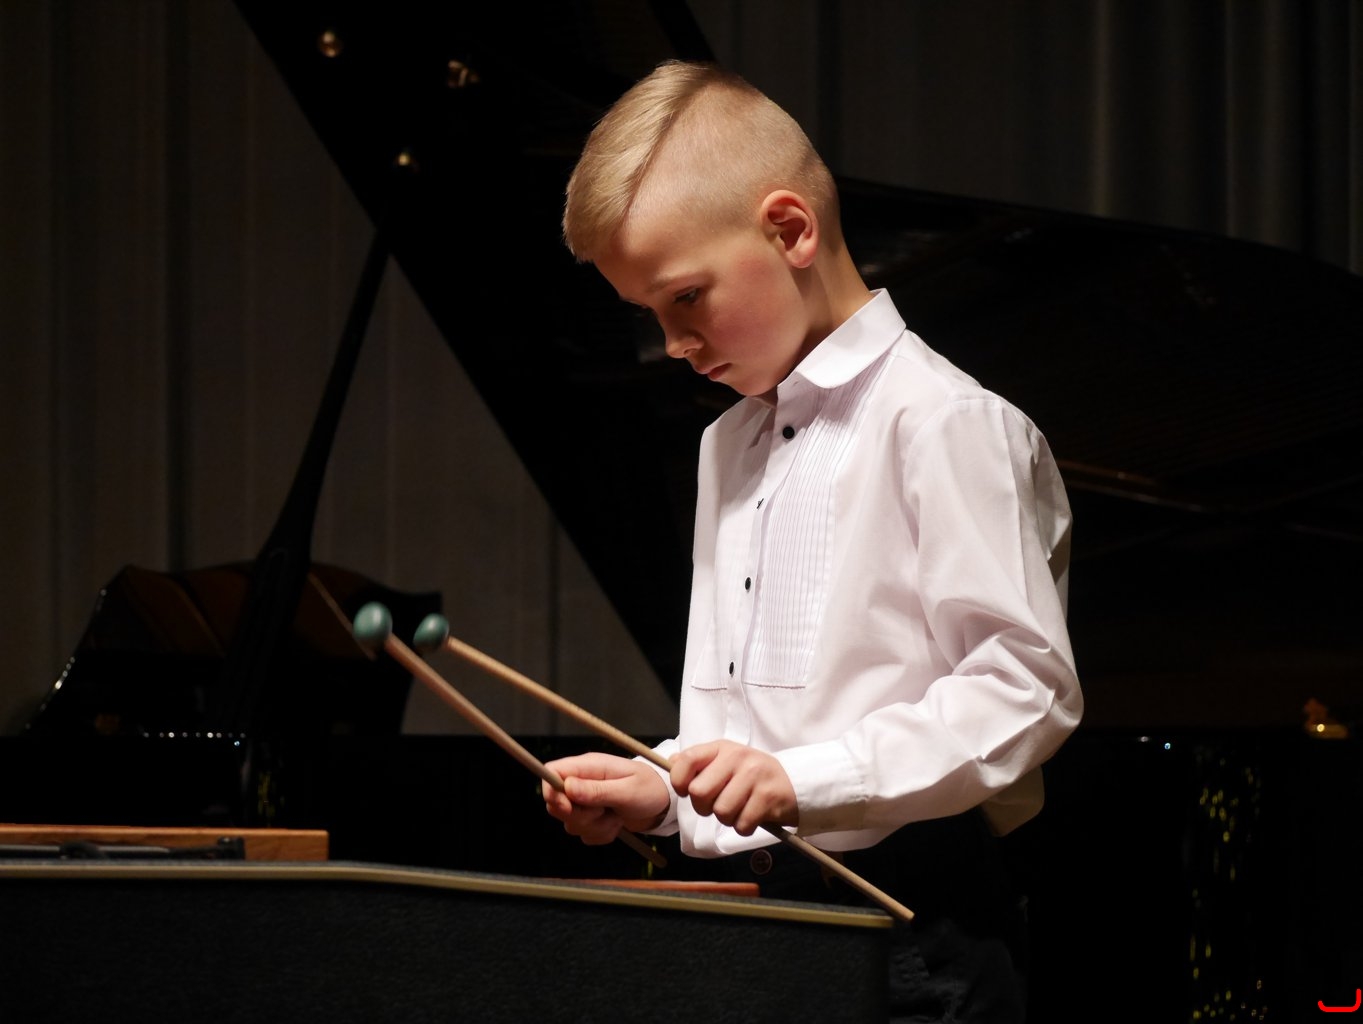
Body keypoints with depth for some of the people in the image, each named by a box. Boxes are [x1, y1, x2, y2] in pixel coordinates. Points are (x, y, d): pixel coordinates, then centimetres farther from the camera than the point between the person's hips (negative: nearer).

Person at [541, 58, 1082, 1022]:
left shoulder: (942, 422, -10)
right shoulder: (730, 446, 18)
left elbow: (1027, 687, -17)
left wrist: (802, 778, -22)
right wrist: (666, 789, 5)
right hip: (762, 923, 8)